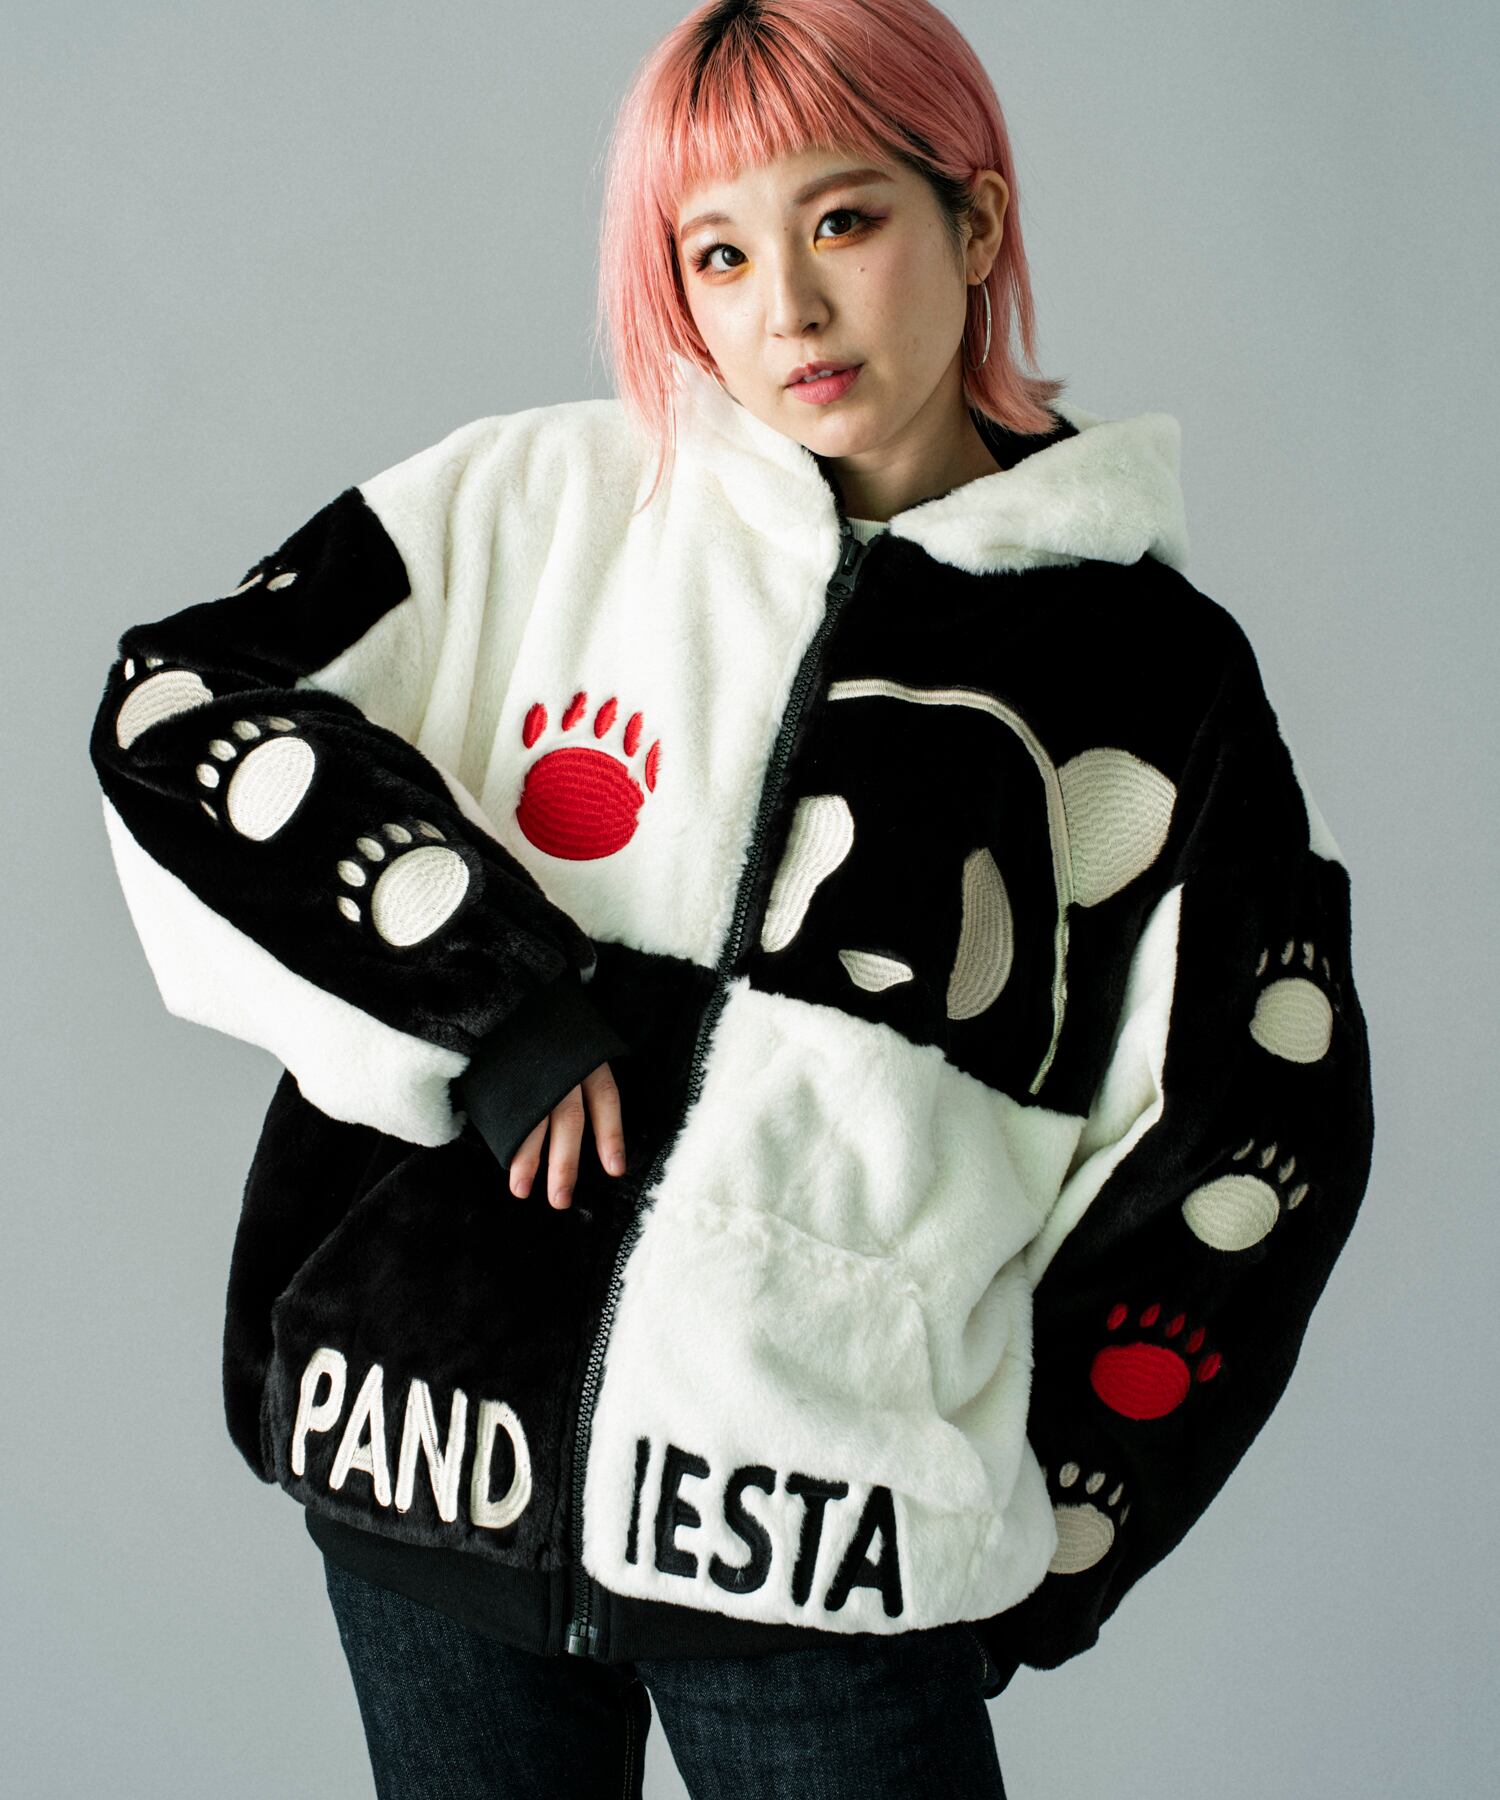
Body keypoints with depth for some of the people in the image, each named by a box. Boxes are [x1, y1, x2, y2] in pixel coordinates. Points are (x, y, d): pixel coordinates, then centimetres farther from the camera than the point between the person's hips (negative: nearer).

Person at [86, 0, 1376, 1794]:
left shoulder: (1154, 674, 0)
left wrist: (1037, 1545, 3)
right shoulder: (536, 504, 2)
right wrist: (491, 1001, -10)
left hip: (839, 1547, -1)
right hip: (441, 1440, 2)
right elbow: (173, 708, 0)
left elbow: (1255, 1144, 5)